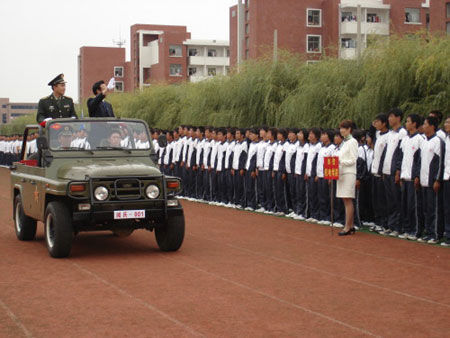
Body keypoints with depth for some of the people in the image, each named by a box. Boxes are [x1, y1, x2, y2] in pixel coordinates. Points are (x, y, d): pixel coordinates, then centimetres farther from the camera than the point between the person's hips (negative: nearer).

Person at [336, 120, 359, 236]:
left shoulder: (352, 142, -8)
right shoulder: (345, 142, 18)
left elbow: (353, 160, -13)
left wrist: (340, 161, -20)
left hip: (349, 173, -9)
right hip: (341, 173, 9)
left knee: (348, 200, -8)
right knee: (346, 201, 8)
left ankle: (348, 227, -7)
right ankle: (351, 226, 12)